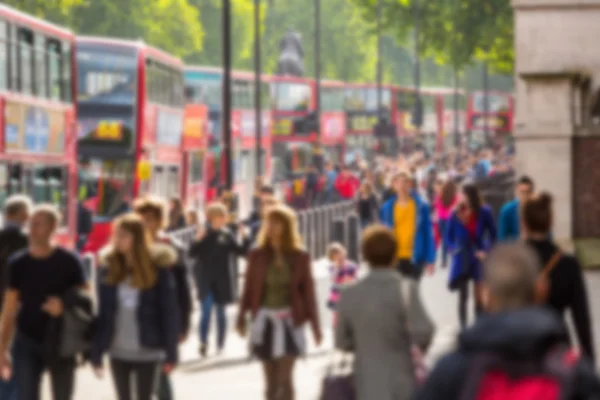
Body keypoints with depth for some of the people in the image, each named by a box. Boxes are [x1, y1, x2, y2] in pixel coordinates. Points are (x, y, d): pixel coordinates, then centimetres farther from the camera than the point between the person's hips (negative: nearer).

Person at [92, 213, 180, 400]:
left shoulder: (158, 267, -9)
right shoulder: (109, 266, 0)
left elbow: (169, 312, -7)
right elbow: (103, 312, 1)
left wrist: (171, 354, -9)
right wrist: (96, 353, 0)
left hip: (147, 352, -3)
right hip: (118, 352, 3)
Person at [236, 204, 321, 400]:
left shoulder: (300, 257, -2)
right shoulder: (258, 255, 1)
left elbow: (308, 290, 0)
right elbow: (249, 287, 5)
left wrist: (315, 324, -1)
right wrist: (241, 316, 1)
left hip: (289, 320, -2)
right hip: (264, 320, 2)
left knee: (285, 378, -9)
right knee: (271, 380, 8)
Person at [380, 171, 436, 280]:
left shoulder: (421, 207, -4)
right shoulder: (387, 208, 0)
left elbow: (428, 233, -2)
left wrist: (430, 260, -5)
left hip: (414, 258, -1)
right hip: (394, 258, 1)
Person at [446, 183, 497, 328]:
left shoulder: (484, 213, -10)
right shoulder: (456, 214, -7)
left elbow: (493, 235, 1)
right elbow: (449, 236, 5)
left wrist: (486, 251, -9)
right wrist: (453, 249, -11)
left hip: (478, 257, -1)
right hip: (461, 258, 1)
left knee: (479, 296, 0)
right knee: (463, 296, 7)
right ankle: (463, 327, 17)